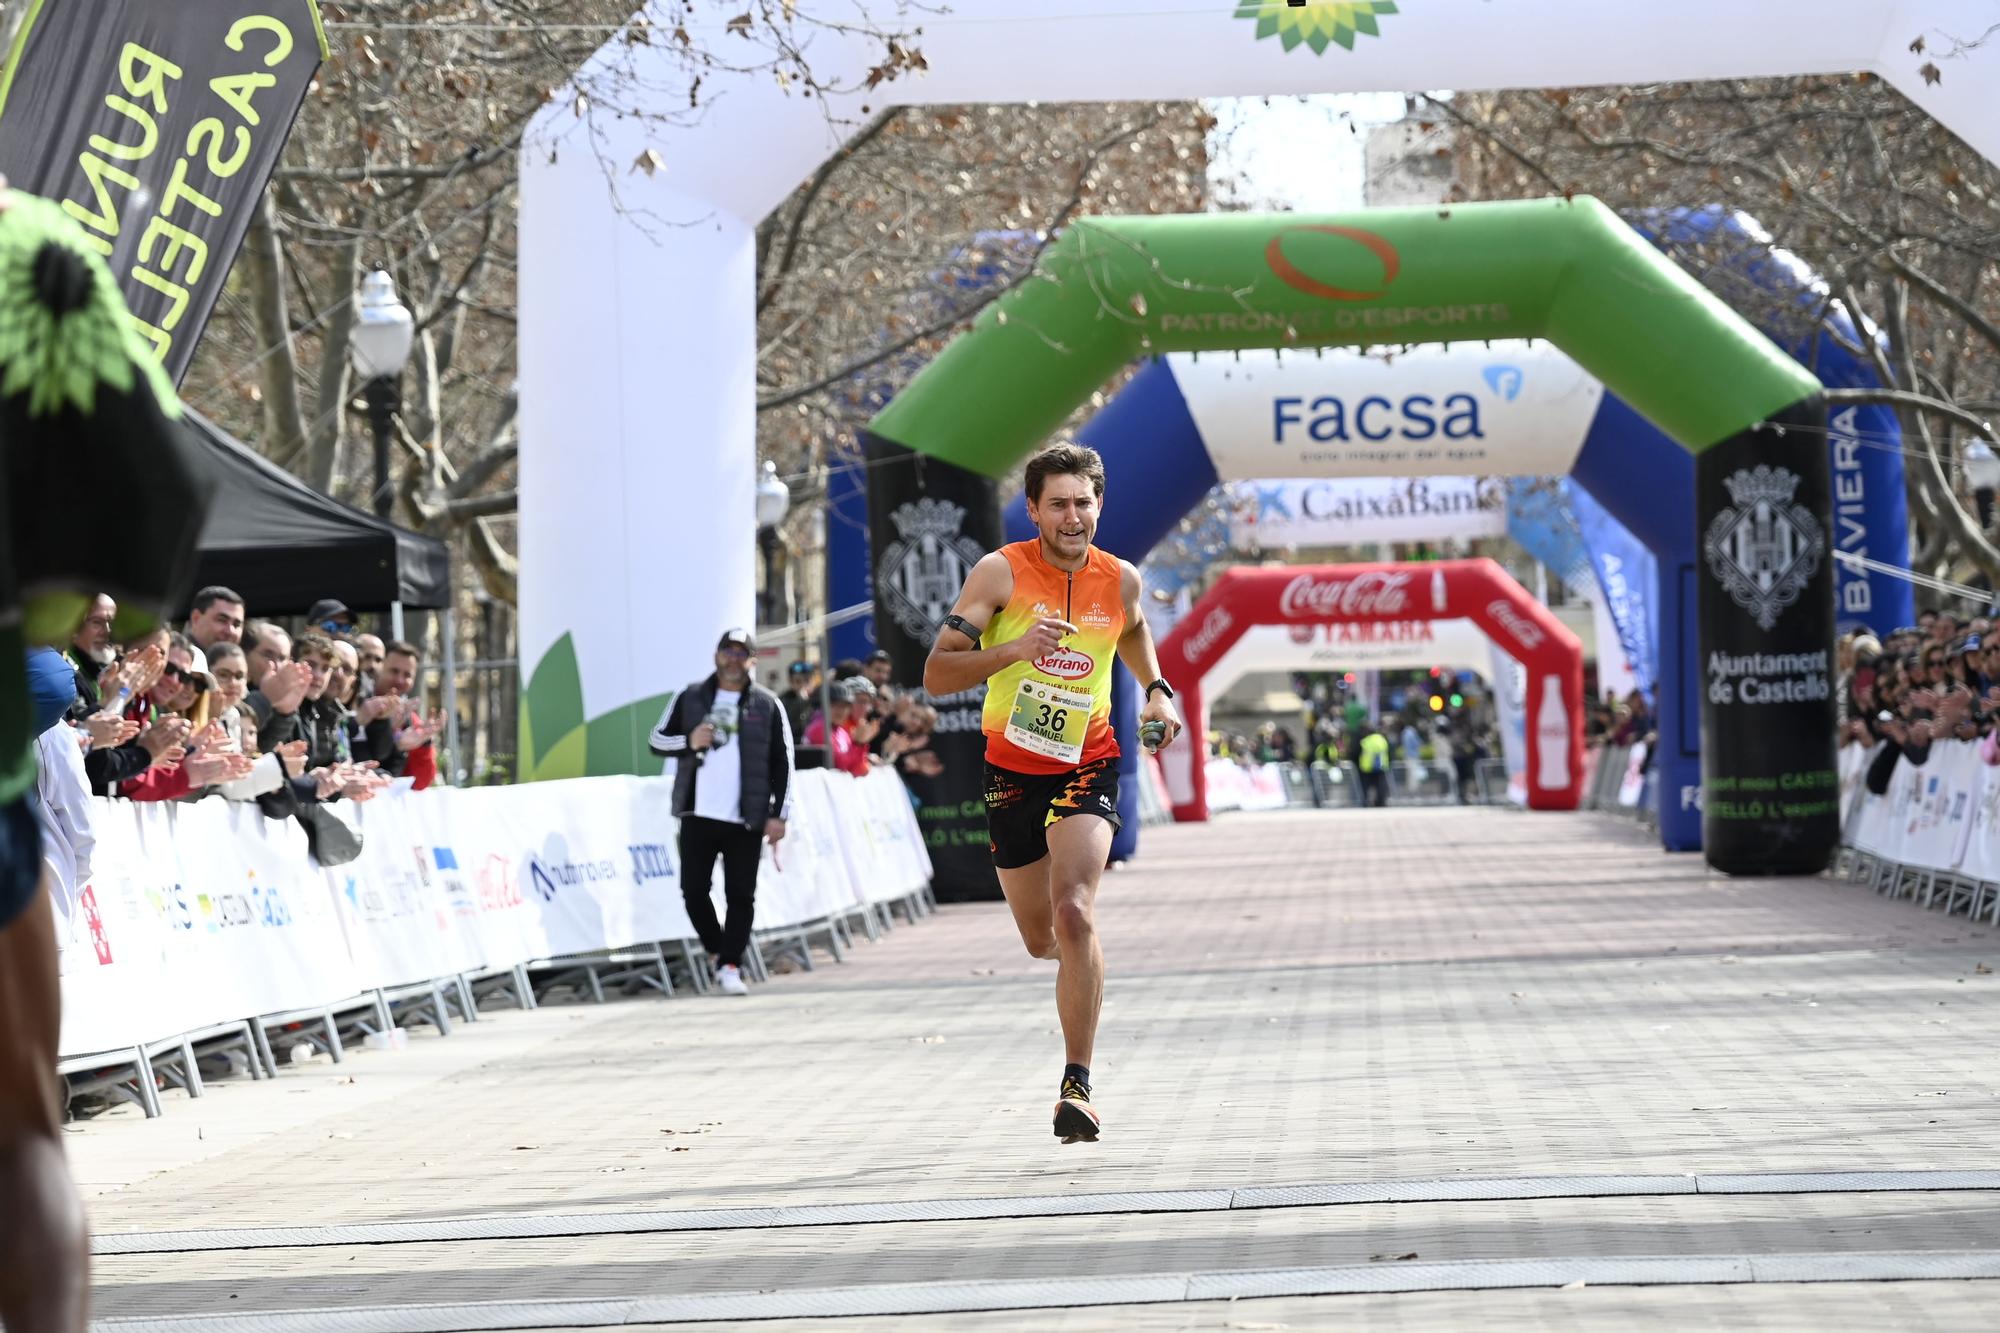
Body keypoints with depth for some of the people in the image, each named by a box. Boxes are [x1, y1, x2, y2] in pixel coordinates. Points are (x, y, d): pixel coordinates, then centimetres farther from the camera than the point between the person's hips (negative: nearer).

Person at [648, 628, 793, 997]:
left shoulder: (767, 705, 4)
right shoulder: (691, 698, 8)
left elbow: (782, 763, 3)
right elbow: (658, 739, 10)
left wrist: (778, 814, -4)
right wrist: (689, 742, -11)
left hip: (746, 820, -1)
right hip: (698, 814, 2)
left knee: (741, 895, -3)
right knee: (694, 890, 2)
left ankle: (730, 965, 1)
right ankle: (719, 951, 22)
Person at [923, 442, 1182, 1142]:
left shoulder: (1120, 580, -3)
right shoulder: (1001, 572, -13)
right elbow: (936, 675, -17)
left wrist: (1156, 690, 6)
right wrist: (1014, 649, -32)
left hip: (1087, 765, 0)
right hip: (1011, 770, 0)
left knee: (1073, 914, -23)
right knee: (1041, 940, 13)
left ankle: (1077, 1085, -18)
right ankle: (1080, 955, 53)